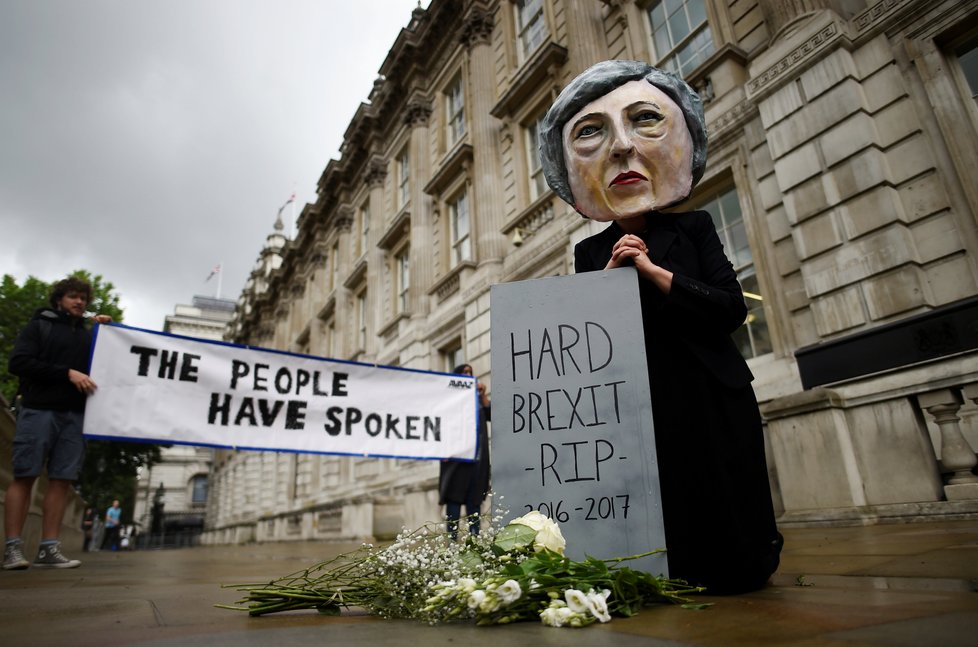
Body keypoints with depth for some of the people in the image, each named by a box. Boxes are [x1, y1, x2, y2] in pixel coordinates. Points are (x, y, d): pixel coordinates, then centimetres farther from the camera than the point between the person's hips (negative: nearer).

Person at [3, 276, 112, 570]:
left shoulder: (89, 335, 20)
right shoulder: (39, 326, 8)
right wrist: (67, 373, -13)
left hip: (75, 415, 4)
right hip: (39, 410, -3)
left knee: (62, 480, -1)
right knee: (24, 476, -3)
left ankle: (49, 549, 1)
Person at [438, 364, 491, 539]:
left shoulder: (477, 398, 22)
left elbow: (490, 415, 9)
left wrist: (483, 395, 3)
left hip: (478, 454, 5)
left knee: (474, 498, 4)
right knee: (455, 497, -7)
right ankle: (453, 540, -7)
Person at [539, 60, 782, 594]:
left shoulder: (694, 228, 6)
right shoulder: (590, 253, 9)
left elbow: (732, 309, -6)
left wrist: (654, 272, -12)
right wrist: (608, 277, -9)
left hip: (709, 402, 0)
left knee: (733, 568, 3)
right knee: (659, 544, 1)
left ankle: (742, 565, 33)